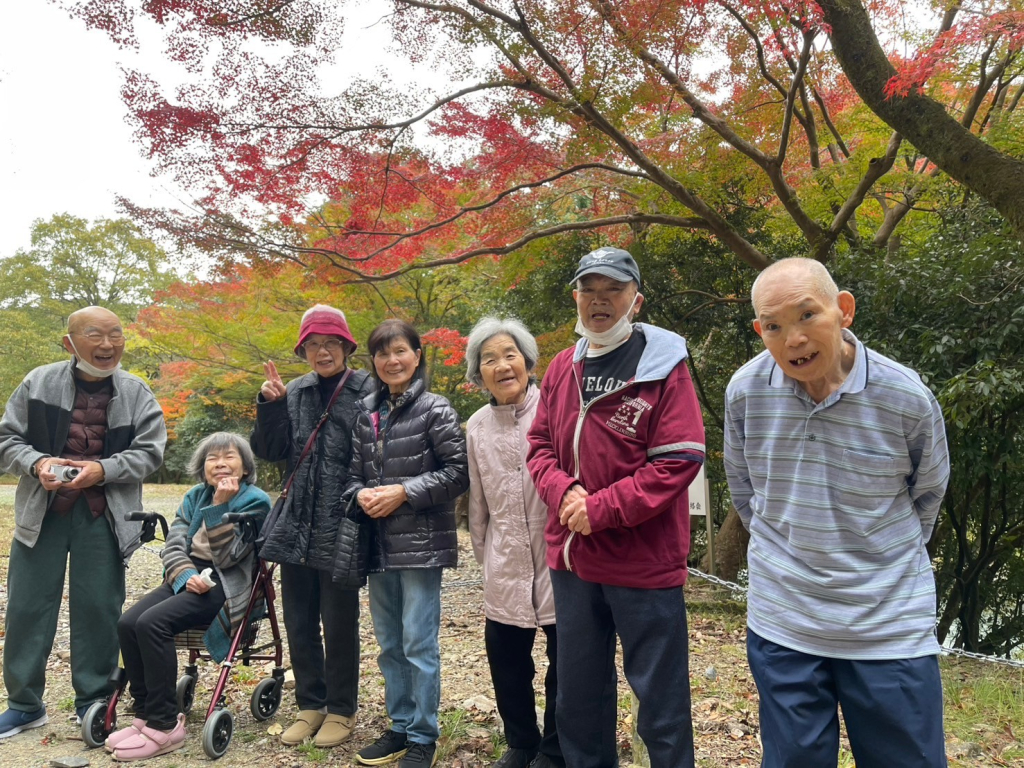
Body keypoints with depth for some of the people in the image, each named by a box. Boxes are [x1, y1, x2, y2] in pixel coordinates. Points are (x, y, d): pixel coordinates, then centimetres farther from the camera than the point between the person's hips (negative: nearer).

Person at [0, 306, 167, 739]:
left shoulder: (137, 394, 1)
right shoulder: (38, 383, 1)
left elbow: (150, 451, -2)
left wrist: (103, 469, -18)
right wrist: (36, 463, -16)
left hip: (103, 516, -1)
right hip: (41, 509, 1)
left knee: (98, 607, 5)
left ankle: (94, 702, 20)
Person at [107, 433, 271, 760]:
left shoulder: (255, 500, -5)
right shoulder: (196, 495, 14)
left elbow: (226, 556, -14)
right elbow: (173, 544, 5)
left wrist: (221, 505, -21)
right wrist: (186, 576, -14)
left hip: (225, 586, -6)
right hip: (188, 579, 7)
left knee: (152, 623, -27)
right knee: (127, 623, -17)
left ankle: (165, 726, -17)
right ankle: (146, 714, -4)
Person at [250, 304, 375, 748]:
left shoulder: (366, 392, -9)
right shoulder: (295, 392, 7)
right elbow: (270, 451, 5)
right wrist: (271, 405, -8)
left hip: (340, 532, -5)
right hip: (296, 529, 5)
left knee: (339, 625, 8)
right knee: (299, 623, 15)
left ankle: (341, 709, 26)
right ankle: (310, 704, 32)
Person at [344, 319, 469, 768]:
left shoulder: (434, 409, -7)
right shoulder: (366, 413, 10)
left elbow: (458, 473, -10)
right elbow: (354, 473, 14)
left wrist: (404, 492, -16)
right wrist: (361, 494, -8)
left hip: (420, 543, -6)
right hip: (378, 544, 6)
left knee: (418, 642, 0)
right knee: (388, 642, 15)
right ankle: (400, 726, 30)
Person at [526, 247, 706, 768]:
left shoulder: (663, 367, -10)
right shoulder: (563, 367, 7)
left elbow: (679, 460, -16)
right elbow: (540, 445, 10)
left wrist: (601, 509, -19)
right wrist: (563, 491, -11)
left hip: (644, 564, -6)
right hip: (572, 560, 6)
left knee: (660, 697, 10)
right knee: (577, 695, 21)